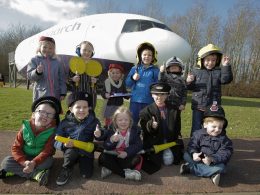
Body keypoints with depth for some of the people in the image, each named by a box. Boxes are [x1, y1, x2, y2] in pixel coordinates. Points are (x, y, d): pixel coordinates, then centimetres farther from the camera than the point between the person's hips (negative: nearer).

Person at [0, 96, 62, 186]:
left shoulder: (52, 130, -18)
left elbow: (47, 151, -22)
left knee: (49, 161, -33)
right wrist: (24, 162, -26)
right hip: (25, 158, 3)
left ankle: (17, 170, -16)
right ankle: (37, 174, -23)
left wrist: (34, 162, -37)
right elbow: (16, 148, -10)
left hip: (41, 159, -3)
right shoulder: (26, 127, -11)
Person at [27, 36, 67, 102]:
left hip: (55, 96, 2)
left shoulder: (57, 62, 7)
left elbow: (62, 79, 7)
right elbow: (29, 76, -5)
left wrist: (63, 93, 1)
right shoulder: (34, 60, 3)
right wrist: (37, 72, -27)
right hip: (41, 96, -2)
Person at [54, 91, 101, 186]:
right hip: (70, 152, 0)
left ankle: (80, 162, 20)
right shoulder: (65, 123, -9)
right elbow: (56, 142, -6)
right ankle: (66, 169, -2)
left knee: (86, 174, -13)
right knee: (72, 150, -34)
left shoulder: (94, 121, -9)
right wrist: (64, 144, -28)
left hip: (87, 151, 1)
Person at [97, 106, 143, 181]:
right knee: (102, 158, -26)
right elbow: (106, 147, -12)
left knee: (137, 158, -28)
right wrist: (111, 140, -35)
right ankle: (125, 173, -24)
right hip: (113, 156, 0)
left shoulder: (134, 131, -2)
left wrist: (127, 152, -25)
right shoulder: (111, 131, -5)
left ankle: (111, 169, -21)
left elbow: (138, 145, -11)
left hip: (127, 157, 0)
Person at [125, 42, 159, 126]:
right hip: (135, 101, 2)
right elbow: (127, 84, 6)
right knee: (132, 122, 12)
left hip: (149, 102, -1)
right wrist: (133, 78, -10)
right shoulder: (135, 69, 6)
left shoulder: (155, 70, 0)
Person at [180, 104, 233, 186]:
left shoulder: (224, 139, -8)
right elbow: (192, 146, -8)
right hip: (199, 160, 1)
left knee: (220, 167, -33)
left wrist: (212, 159, -33)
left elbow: (224, 154, -16)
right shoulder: (198, 134, -7)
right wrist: (194, 153, -31)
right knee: (186, 155, -19)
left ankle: (191, 168, -27)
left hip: (214, 163, -1)